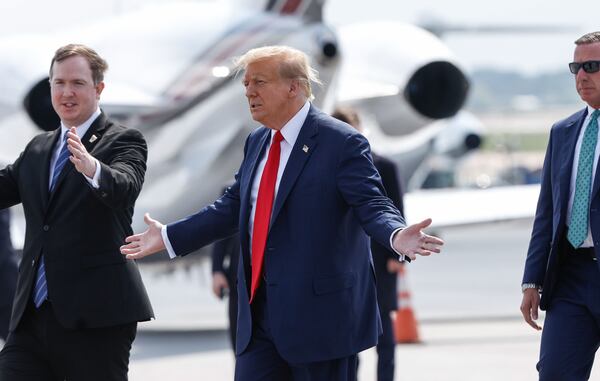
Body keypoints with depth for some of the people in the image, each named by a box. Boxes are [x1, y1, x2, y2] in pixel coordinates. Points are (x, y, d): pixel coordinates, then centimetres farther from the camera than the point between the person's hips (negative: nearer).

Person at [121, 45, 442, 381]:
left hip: (319, 312, -7)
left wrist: (397, 236, -38)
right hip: (260, 309, 7)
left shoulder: (342, 143, -9)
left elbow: (373, 205, -16)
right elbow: (232, 207, 22)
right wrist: (168, 237, 23)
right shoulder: (257, 142, 15)